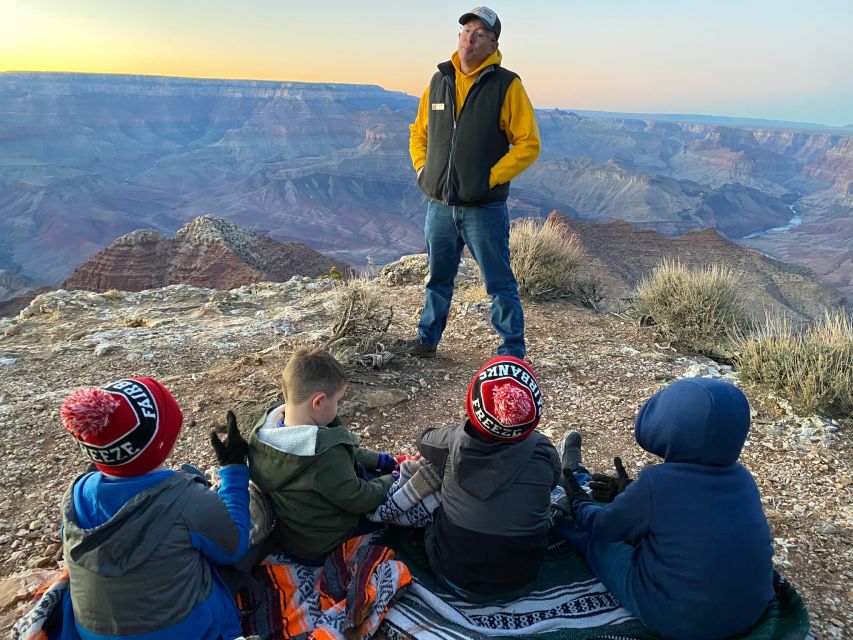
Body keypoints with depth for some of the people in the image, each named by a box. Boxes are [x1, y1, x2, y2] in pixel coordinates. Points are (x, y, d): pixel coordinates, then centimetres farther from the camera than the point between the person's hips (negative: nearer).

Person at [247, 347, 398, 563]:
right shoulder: (326, 454, -39)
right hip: (321, 545, -7)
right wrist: (388, 482, -4)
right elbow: (358, 500, -23)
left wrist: (376, 459, 9)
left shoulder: (265, 428, -11)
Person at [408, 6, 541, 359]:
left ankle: (512, 353, 15)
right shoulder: (439, 81, 9)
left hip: (485, 208, -4)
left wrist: (491, 177, -13)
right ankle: (427, 338, 34)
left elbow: (528, 144, -7)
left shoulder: (506, 85, -6)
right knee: (437, 279, 18)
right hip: (439, 206, 5)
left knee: (499, 284, 3)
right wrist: (421, 168, 5)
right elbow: (419, 134, 20)